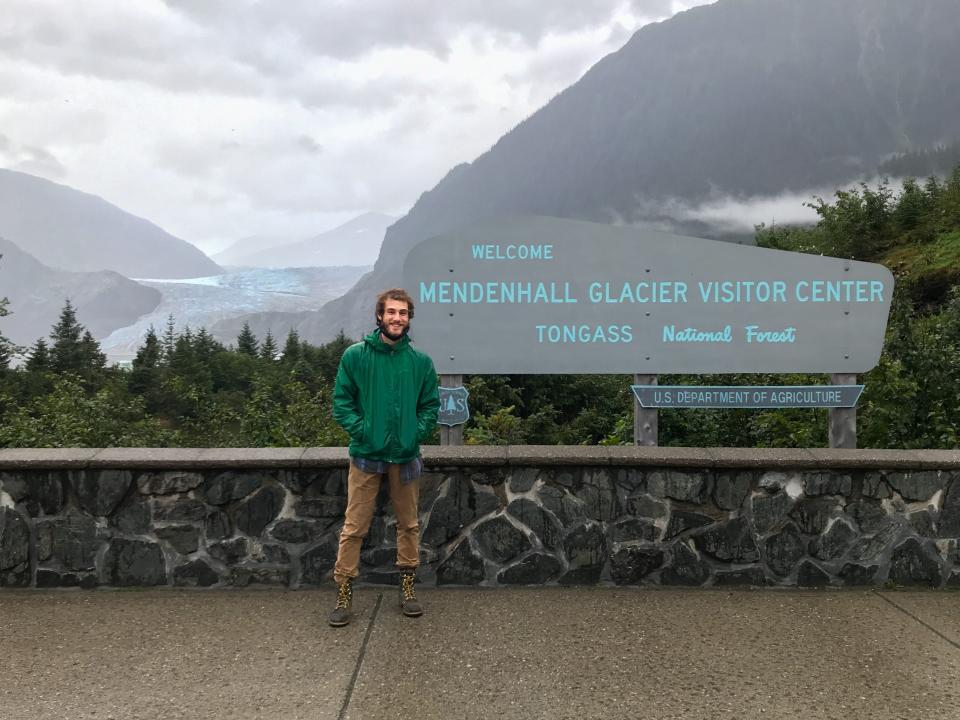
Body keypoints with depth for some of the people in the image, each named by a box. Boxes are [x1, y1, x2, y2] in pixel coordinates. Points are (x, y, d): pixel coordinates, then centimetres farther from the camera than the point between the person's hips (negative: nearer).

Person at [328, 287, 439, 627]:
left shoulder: (421, 361, 2)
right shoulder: (355, 355, -4)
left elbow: (430, 405, 7)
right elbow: (341, 400, -3)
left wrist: (417, 433, -7)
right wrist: (361, 430, -13)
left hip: (406, 456, 2)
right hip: (366, 455, -2)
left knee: (409, 524, 13)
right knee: (354, 527, 1)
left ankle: (408, 588, 27)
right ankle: (344, 593, 12)